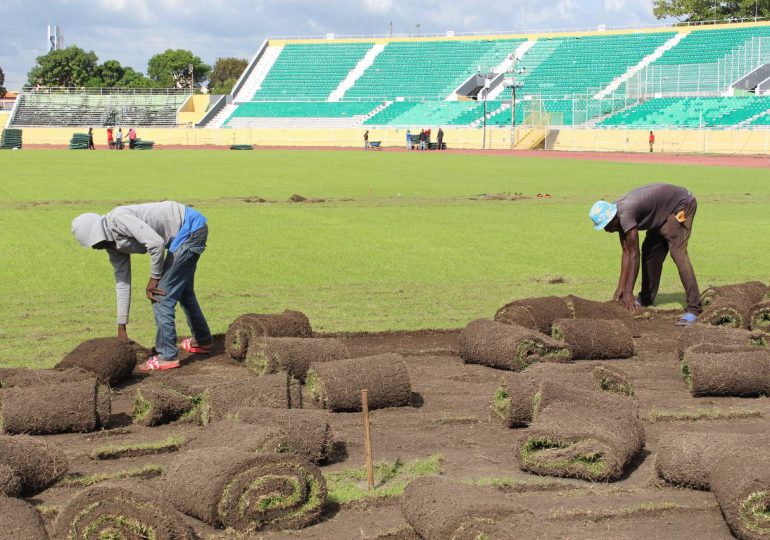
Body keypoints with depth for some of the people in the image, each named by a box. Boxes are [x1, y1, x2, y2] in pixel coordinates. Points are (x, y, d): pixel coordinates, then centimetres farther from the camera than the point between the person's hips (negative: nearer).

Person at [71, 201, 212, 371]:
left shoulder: (118, 219, -22)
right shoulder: (113, 245, 7)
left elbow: (156, 243, -29)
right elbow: (122, 283, 12)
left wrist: (154, 279, -16)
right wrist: (121, 328, 15)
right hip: (187, 233, 10)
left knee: (161, 294, -9)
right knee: (182, 290, 25)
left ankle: (167, 356, -5)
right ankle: (203, 341, 42)